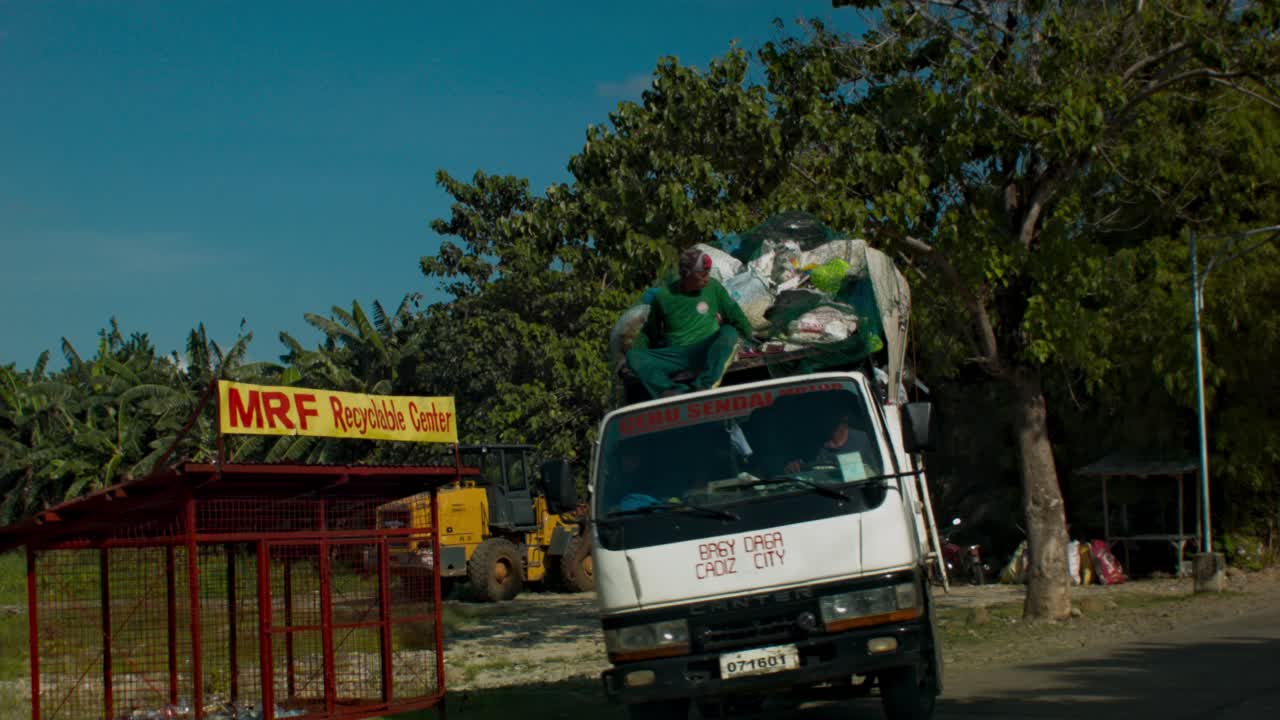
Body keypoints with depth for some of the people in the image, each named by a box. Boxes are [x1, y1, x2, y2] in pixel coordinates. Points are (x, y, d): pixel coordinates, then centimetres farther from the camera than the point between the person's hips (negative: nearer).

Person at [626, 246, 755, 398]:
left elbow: (735, 314, 15)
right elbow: (650, 333, 18)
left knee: (729, 332, -30)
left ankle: (705, 386, -47)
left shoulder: (713, 287, 8)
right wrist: (636, 348, 3)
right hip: (674, 355, 0)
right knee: (633, 356, -24)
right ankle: (674, 392, -48)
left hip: (706, 352, 0)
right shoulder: (663, 296, 7)